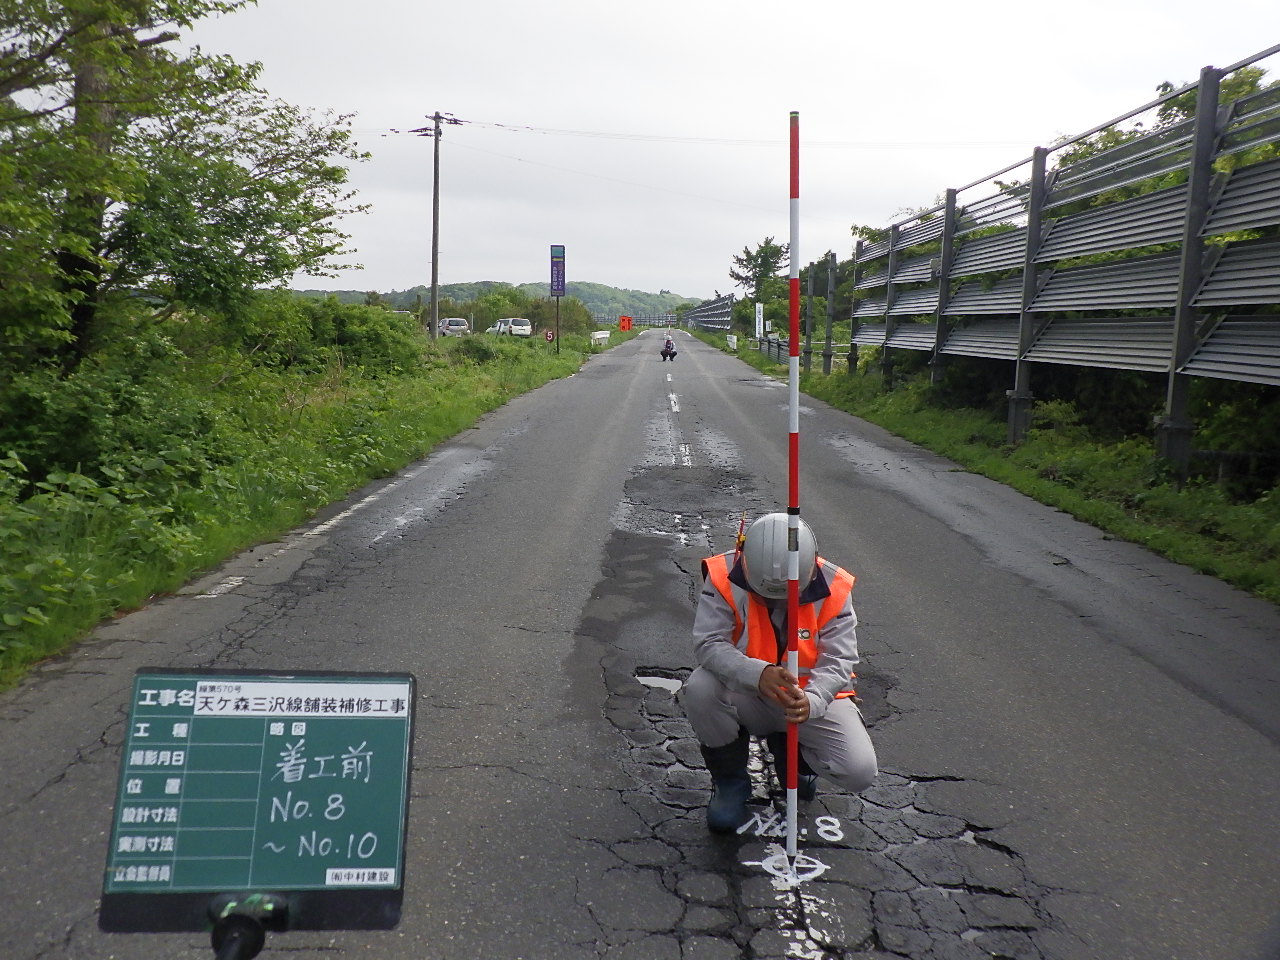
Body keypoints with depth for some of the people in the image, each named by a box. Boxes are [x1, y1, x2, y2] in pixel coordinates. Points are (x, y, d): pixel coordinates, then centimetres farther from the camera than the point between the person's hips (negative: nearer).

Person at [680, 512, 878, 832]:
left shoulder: (833, 588, -17)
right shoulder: (725, 576, -21)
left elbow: (838, 662, -19)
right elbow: (709, 643, -26)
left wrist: (811, 702, -41)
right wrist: (757, 675, -45)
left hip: (811, 697, 1)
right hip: (744, 694, -1)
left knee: (860, 772, -18)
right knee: (700, 689, -33)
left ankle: (788, 749, 18)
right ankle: (730, 780, -2)